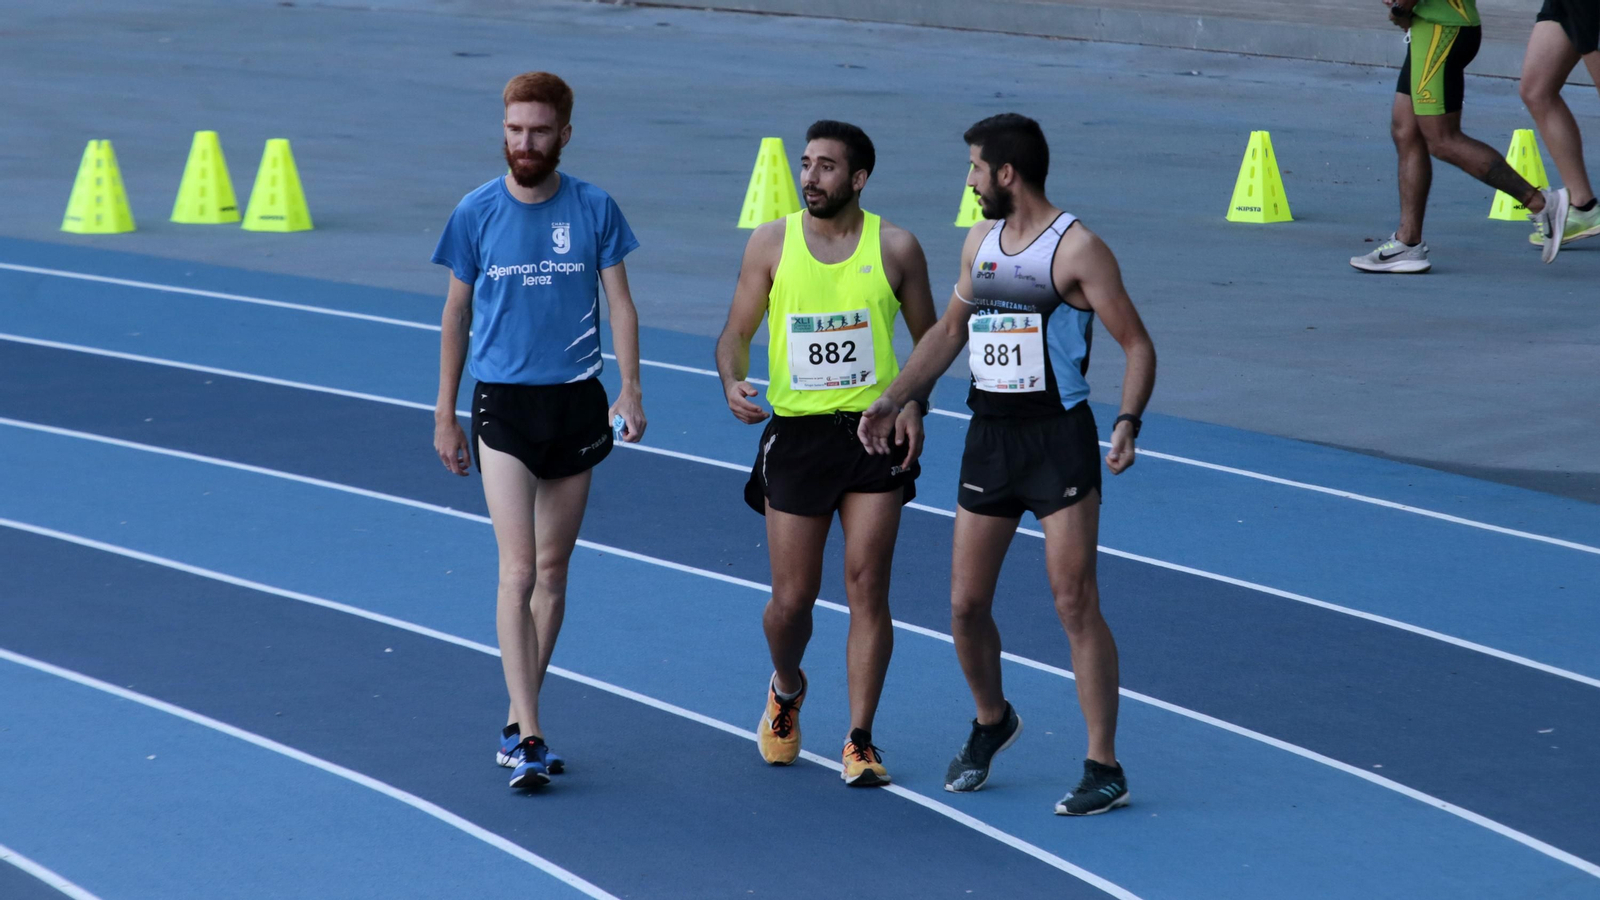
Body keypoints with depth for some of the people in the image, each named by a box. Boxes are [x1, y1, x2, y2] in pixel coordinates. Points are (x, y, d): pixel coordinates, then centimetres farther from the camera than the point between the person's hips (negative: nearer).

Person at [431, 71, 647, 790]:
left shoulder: (594, 210, 1)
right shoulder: (477, 212, 0)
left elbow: (621, 304, 4)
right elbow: (457, 314, 8)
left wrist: (629, 391, -10)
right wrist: (444, 415, 8)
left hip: (576, 403, 2)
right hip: (503, 404, -2)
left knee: (553, 572, 8)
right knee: (518, 571, -12)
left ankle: (518, 722, 21)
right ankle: (527, 737, -15)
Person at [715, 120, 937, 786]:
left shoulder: (896, 248, 0)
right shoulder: (771, 243, 2)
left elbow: (929, 340, 10)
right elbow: (736, 333, 7)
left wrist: (915, 405, -7)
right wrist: (733, 382, -14)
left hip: (874, 433, -1)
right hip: (796, 433, 1)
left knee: (867, 588, -5)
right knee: (791, 598, 3)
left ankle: (860, 742, 2)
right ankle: (786, 690, 36)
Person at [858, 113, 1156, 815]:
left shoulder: (1076, 249, -10)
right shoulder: (980, 240, 11)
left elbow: (1137, 344, -11)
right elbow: (950, 330, 24)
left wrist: (1129, 422, -25)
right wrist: (892, 399, 16)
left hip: (1058, 437, -6)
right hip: (988, 437, 7)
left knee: (1075, 604, -8)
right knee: (966, 605, 8)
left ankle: (1104, 768, -2)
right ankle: (992, 721, 35)